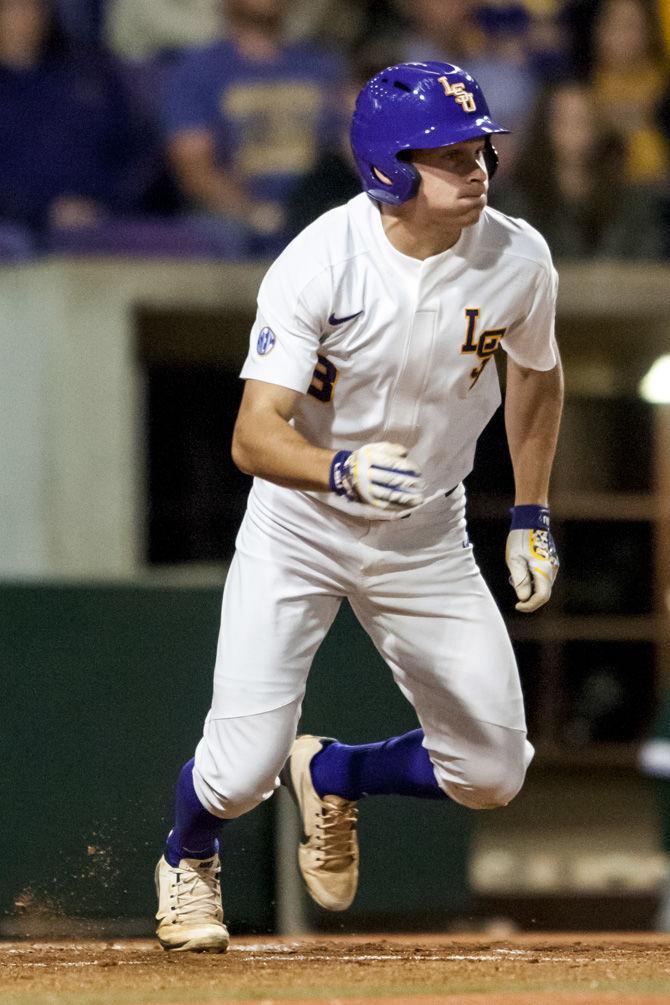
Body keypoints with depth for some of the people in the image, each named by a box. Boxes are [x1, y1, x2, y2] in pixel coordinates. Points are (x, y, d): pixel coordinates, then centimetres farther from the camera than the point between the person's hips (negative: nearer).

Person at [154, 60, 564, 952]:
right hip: (299, 526, -4)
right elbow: (254, 437, -31)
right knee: (240, 773, -13)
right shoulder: (320, 264, -25)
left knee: (491, 776, 0)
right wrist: (340, 470, -51)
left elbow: (536, 374, 10)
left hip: (427, 541, 4)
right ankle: (188, 859, 25)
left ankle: (331, 774, 32)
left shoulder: (519, 260, -14)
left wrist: (532, 518, 11)